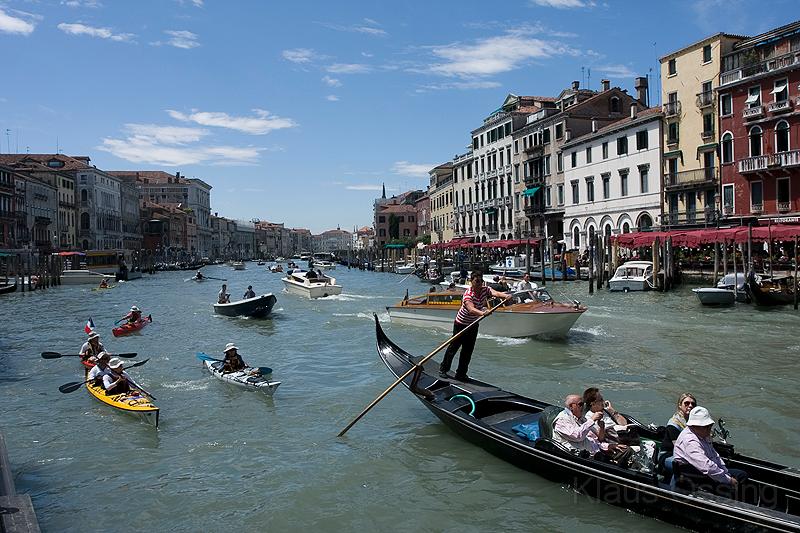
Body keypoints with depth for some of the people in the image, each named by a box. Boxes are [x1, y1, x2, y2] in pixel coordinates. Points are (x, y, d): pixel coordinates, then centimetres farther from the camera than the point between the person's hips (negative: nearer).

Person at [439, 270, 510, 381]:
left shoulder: (485, 289, -11)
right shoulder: (468, 295, -29)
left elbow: (495, 293, -31)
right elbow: (471, 309, -47)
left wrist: (505, 295, -52)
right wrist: (482, 313, -66)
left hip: (473, 325, 6)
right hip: (461, 324, -6)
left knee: (468, 350, 9)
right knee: (454, 347, 6)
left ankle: (461, 374, 21)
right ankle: (443, 368, 26)